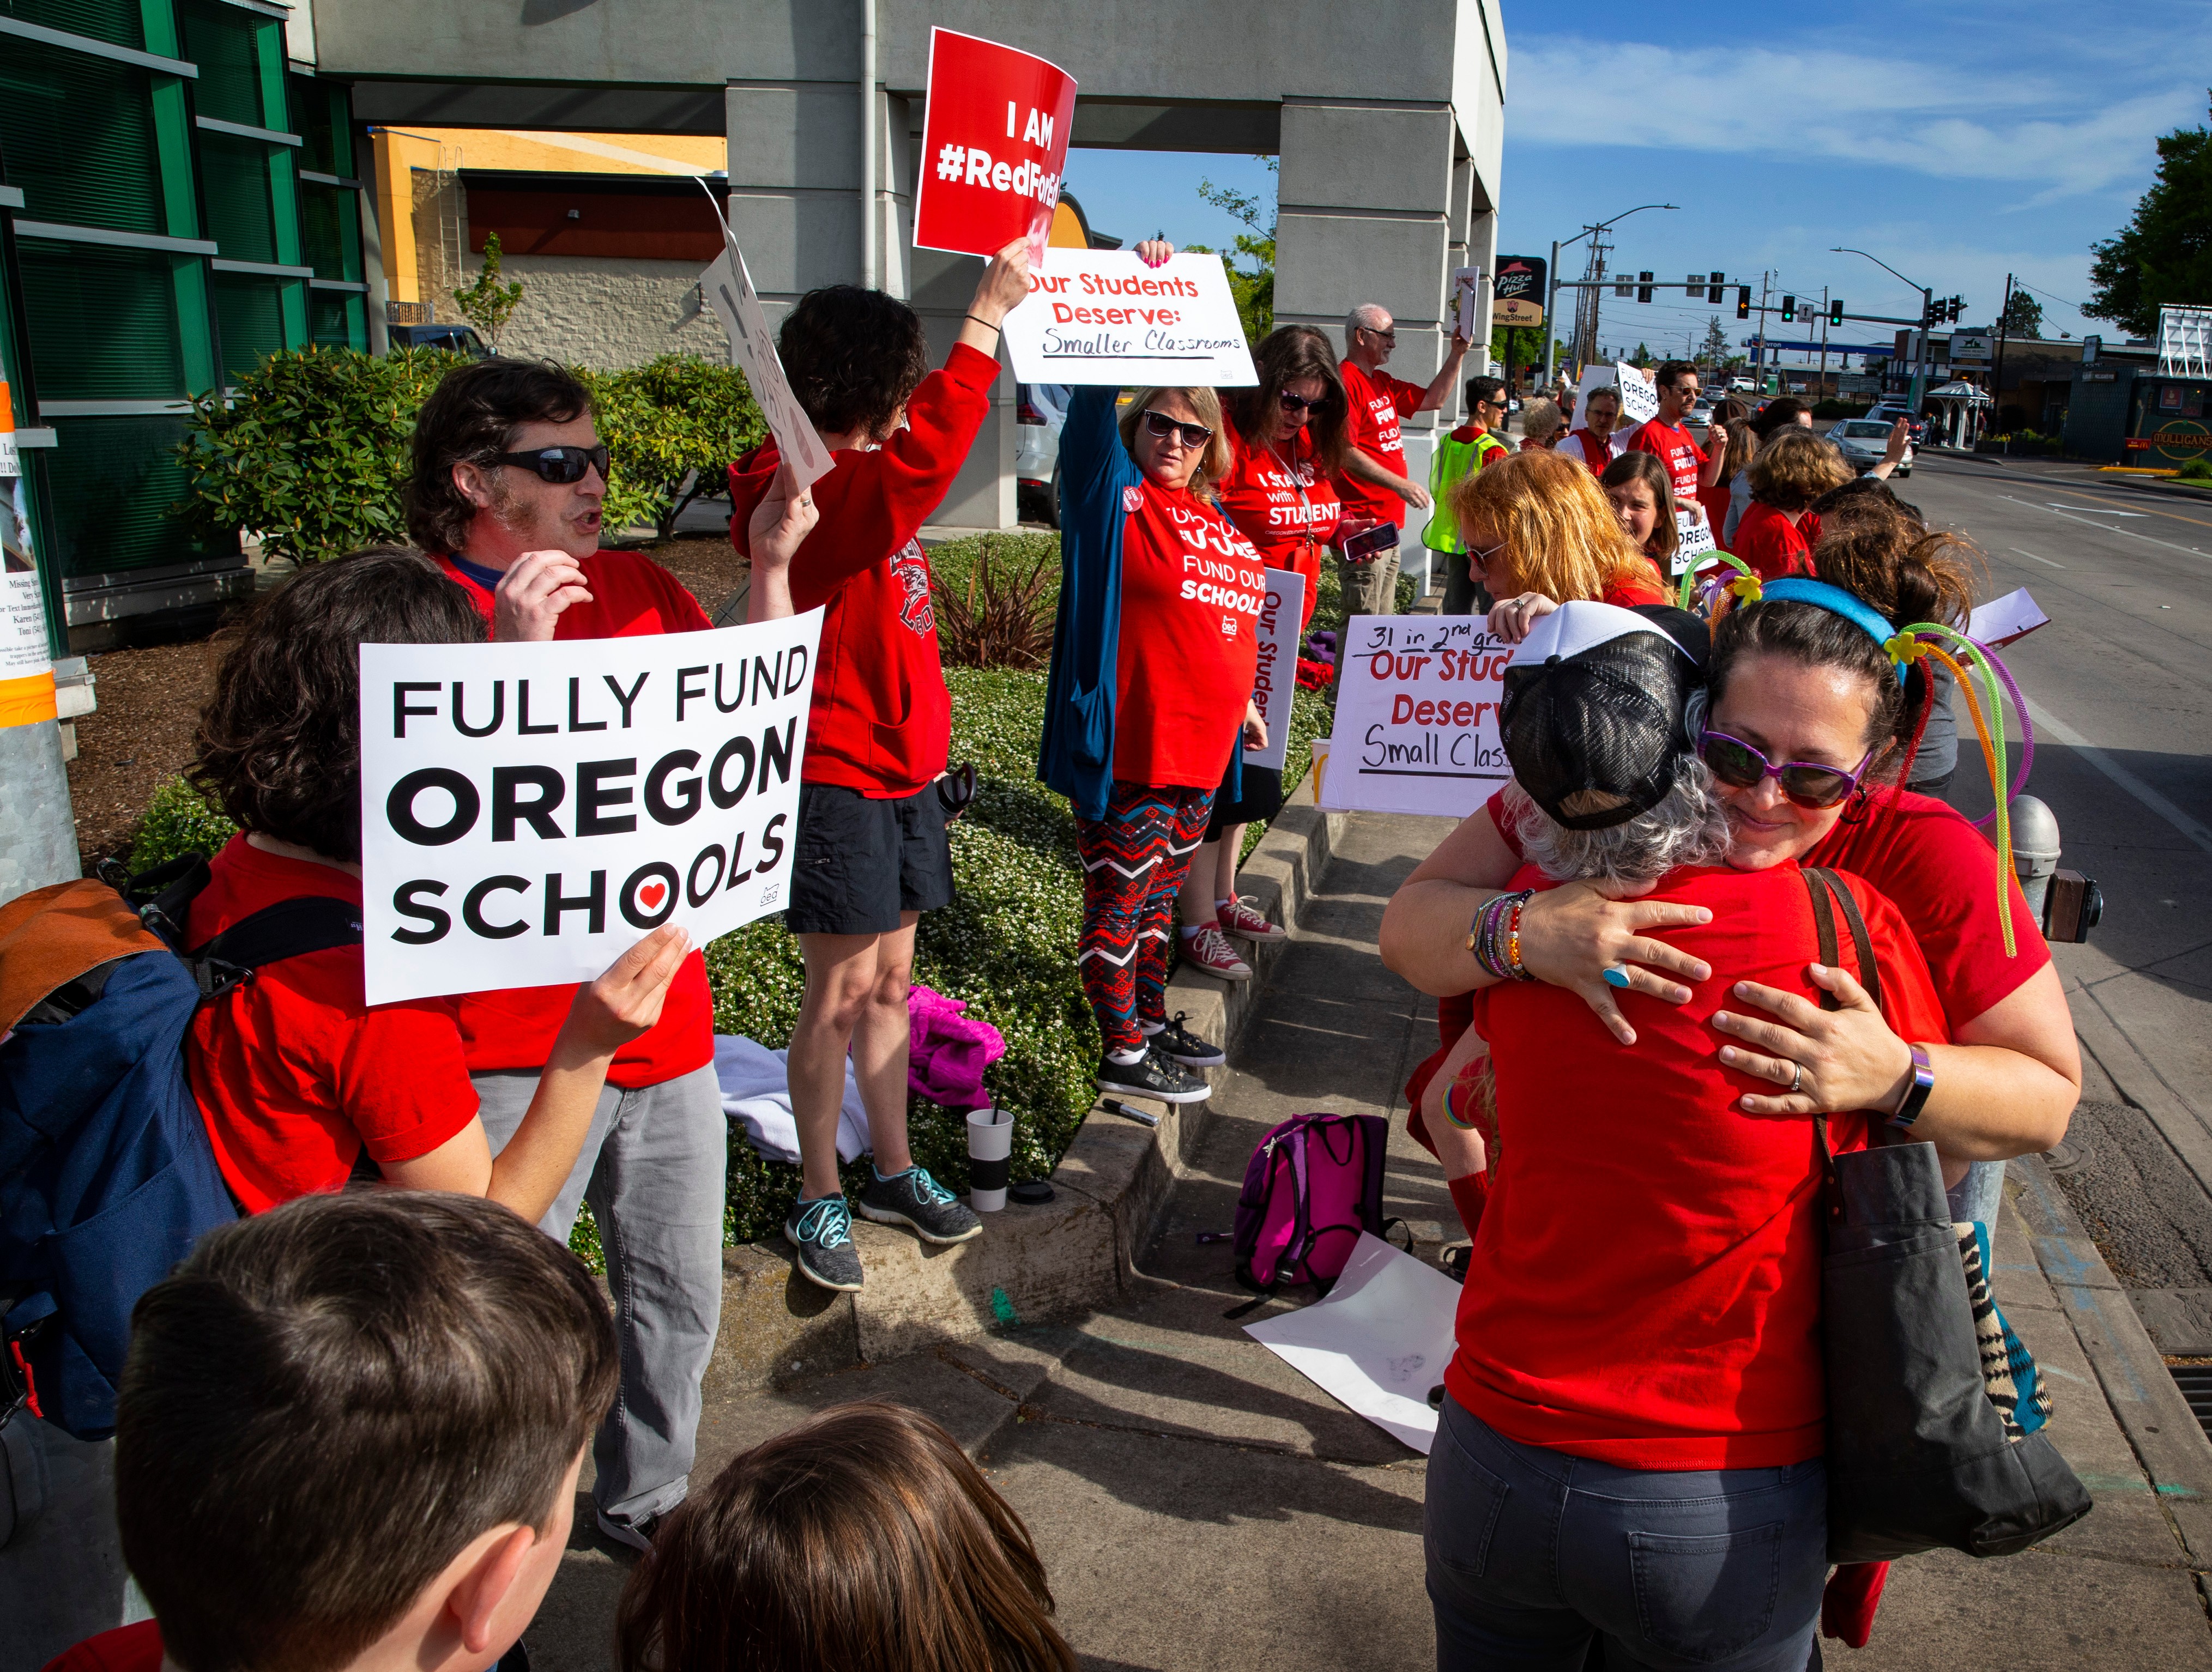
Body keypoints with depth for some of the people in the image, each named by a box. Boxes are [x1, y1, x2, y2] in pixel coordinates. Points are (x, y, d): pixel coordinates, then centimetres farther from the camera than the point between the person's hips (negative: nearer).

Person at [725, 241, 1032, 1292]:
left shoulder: (864, 476, 9)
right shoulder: (805, 491, -21)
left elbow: (929, 433, 30)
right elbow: (924, 459, -36)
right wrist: (986, 317, -32)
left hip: (903, 770, 10)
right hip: (837, 777, -9)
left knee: (890, 979, 16)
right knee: (841, 992, 1)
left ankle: (893, 1173, 30)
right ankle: (818, 1200, 17)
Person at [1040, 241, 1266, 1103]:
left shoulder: (1218, 523, 15)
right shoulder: (1115, 496, -5)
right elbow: (1091, 405, -19)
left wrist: (1241, 705, 28)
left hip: (1200, 745, 8)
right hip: (1128, 747, -7)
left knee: (1161, 893, 20)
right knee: (1120, 898, 2)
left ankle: (1151, 1020, 35)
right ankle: (1123, 1053, 13)